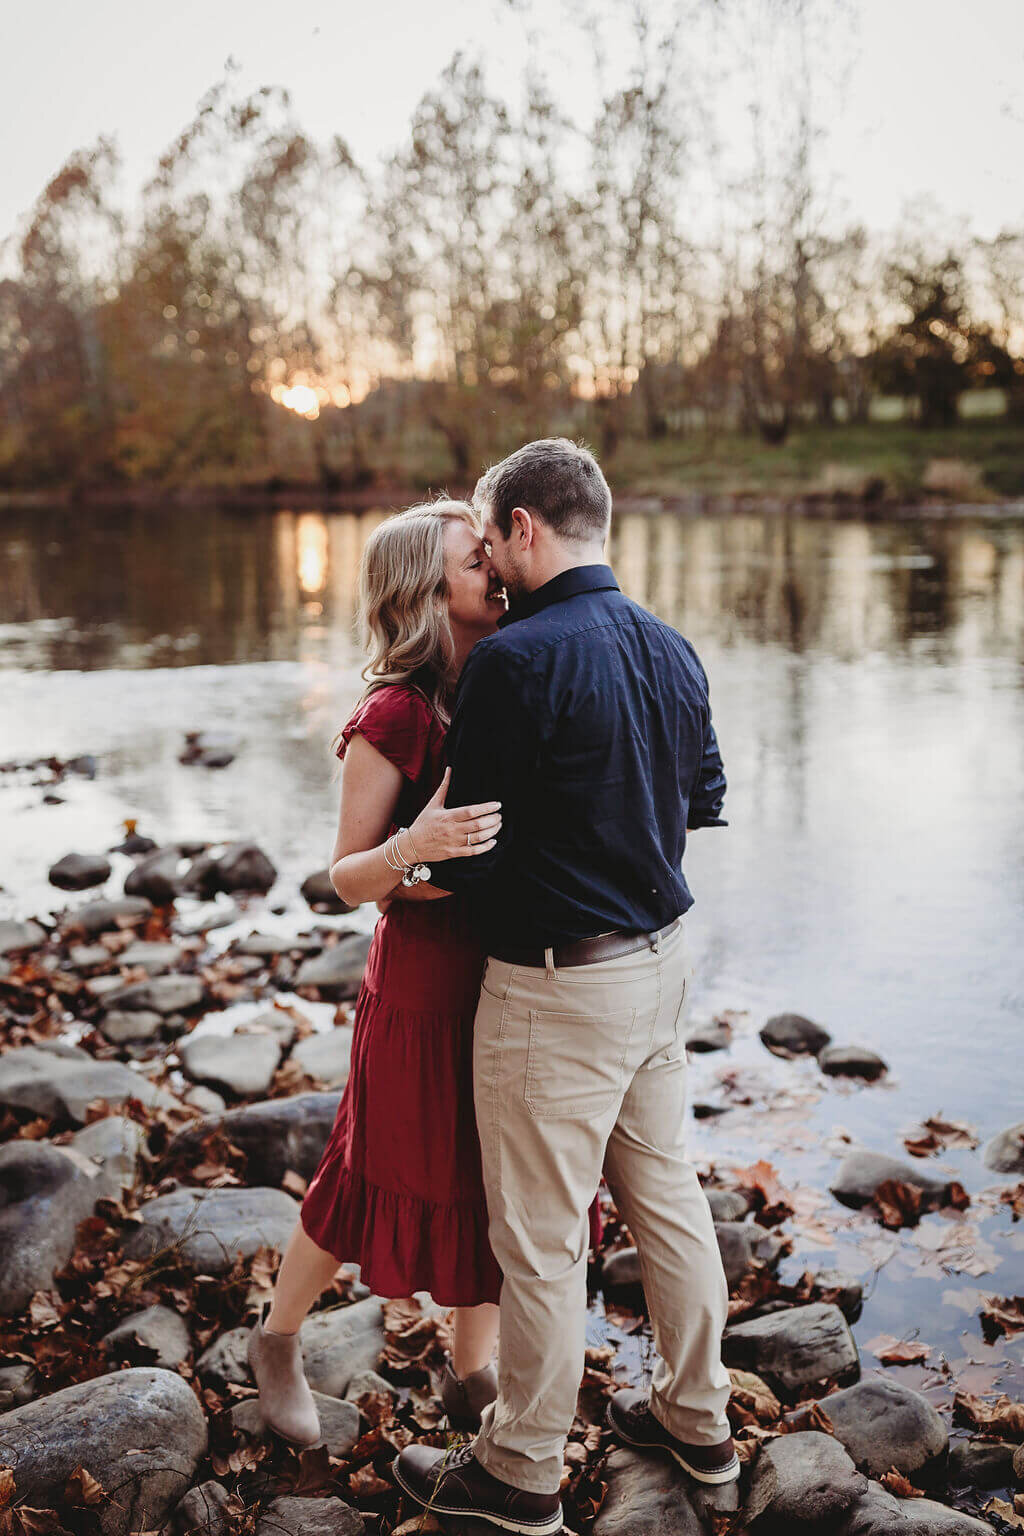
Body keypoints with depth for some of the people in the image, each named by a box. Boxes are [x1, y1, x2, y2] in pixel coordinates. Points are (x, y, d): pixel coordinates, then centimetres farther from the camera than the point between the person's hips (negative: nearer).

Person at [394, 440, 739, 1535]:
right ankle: (695, 1418, 38)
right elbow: (705, 799, 15)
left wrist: (412, 868, 4)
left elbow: (469, 852, -17)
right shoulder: (670, 649, 4)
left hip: (557, 985, -8)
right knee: (664, 1190, 21)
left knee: (541, 1237, 7)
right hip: (660, 956, 8)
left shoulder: (515, 661, -21)